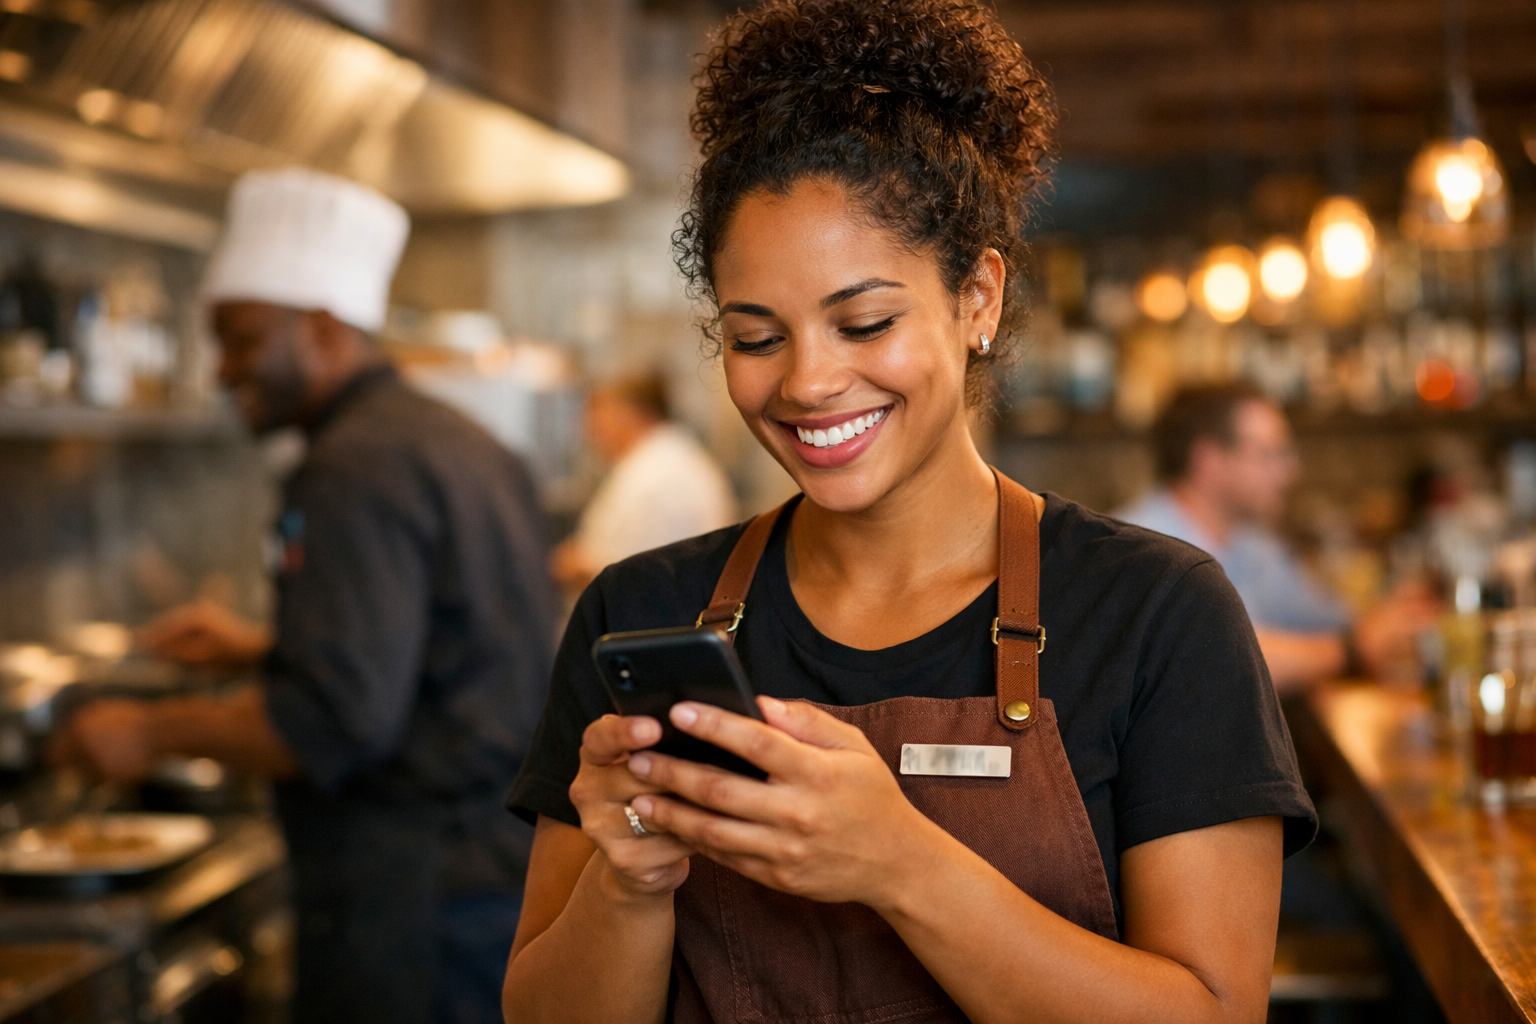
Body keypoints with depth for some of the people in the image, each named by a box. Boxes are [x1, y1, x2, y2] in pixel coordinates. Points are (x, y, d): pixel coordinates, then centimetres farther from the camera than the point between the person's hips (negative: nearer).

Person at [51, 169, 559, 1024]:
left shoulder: (357, 472, -17)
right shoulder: (460, 443, 14)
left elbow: (340, 719, -24)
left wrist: (154, 733, -12)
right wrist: (261, 648, 24)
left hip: (410, 905, -10)